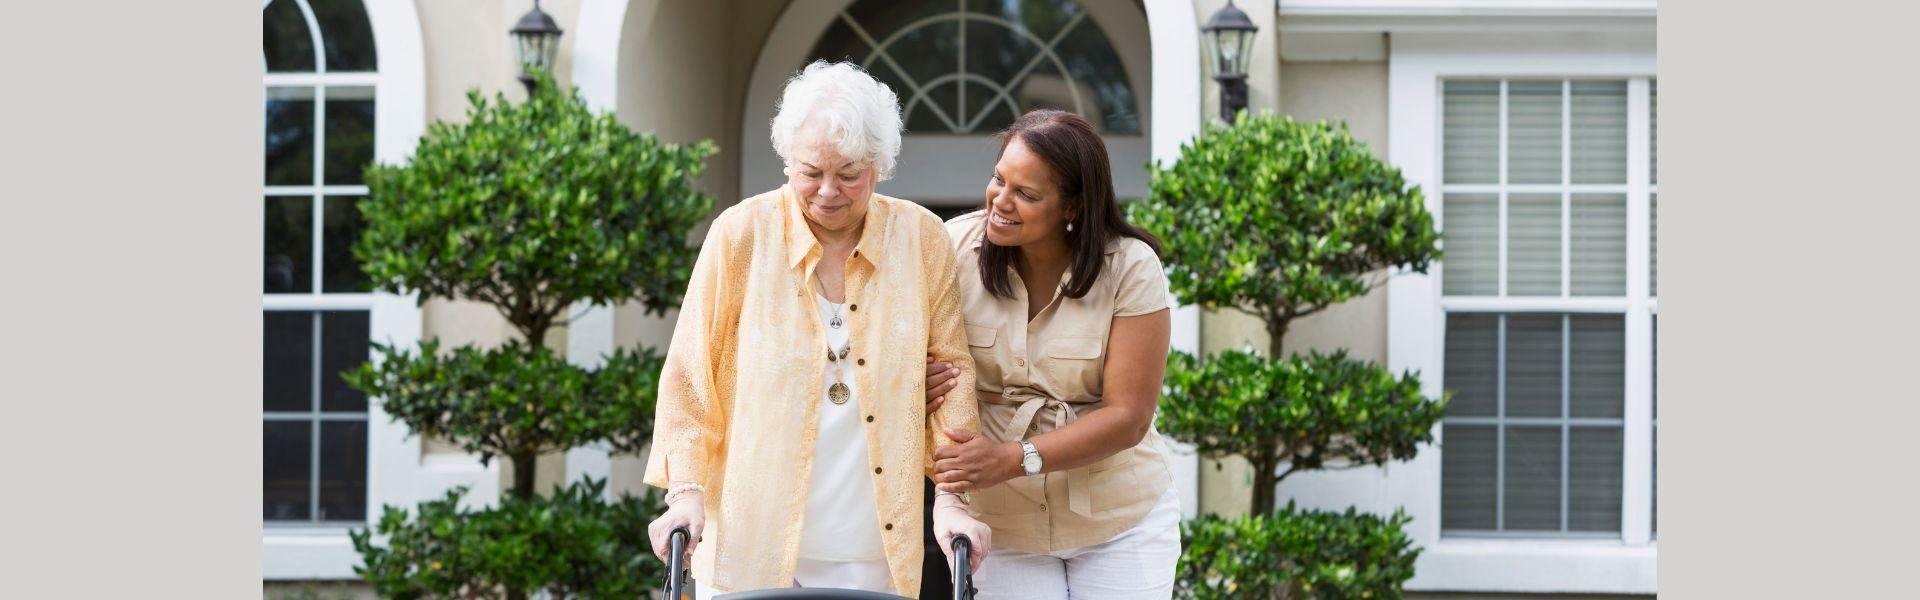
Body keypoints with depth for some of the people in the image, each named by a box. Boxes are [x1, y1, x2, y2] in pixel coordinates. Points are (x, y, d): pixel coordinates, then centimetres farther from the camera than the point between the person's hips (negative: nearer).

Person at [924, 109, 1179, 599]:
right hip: (1001, 525, 1)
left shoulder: (1131, 270, -13)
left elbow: (1128, 417, -16)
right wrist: (918, 387, -21)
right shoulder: (956, 246, -8)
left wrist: (1012, 460, -27)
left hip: (1119, 522, -1)